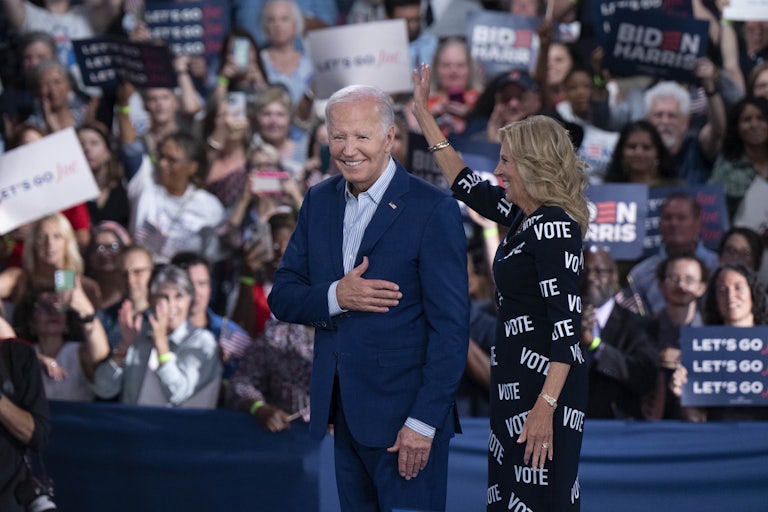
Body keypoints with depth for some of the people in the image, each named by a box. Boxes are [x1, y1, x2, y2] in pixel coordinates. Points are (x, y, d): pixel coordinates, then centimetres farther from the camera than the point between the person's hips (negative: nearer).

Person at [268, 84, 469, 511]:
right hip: (344, 410, 6)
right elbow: (282, 297, 9)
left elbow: (451, 326, -11)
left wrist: (424, 421, -16)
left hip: (405, 412, -6)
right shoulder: (319, 201, 9)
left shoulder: (433, 210, -9)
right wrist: (334, 297, -13)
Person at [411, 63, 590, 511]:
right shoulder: (524, 217, 11)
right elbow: (466, 184, 27)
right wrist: (423, 112, 30)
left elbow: (566, 322, -21)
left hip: (545, 386, -10)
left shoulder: (554, 225, -16)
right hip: (515, 378, 10)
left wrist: (546, 404, -27)